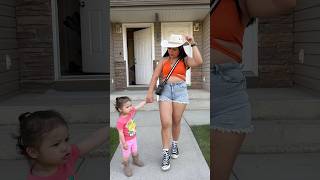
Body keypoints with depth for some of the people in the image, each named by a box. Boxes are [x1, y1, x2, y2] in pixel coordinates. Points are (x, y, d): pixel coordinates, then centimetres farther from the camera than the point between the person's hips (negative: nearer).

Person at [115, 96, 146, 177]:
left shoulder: (131, 111, -14)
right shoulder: (120, 121, -32)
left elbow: (139, 105, -4)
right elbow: (121, 133, -26)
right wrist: (124, 143, -21)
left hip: (133, 138, 7)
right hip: (126, 141, -7)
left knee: (135, 152, 27)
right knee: (126, 156, 11)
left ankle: (136, 161, 55)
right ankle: (126, 167, 35)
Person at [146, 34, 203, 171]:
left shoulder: (185, 60, 6)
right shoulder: (164, 60, 10)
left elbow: (198, 62, -14)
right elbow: (155, 76, 9)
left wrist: (193, 44, -10)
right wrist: (150, 93, 3)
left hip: (180, 90, 0)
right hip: (165, 90, 0)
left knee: (176, 122, 9)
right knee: (166, 123, -9)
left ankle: (175, 145, 35)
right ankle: (165, 154, -2)